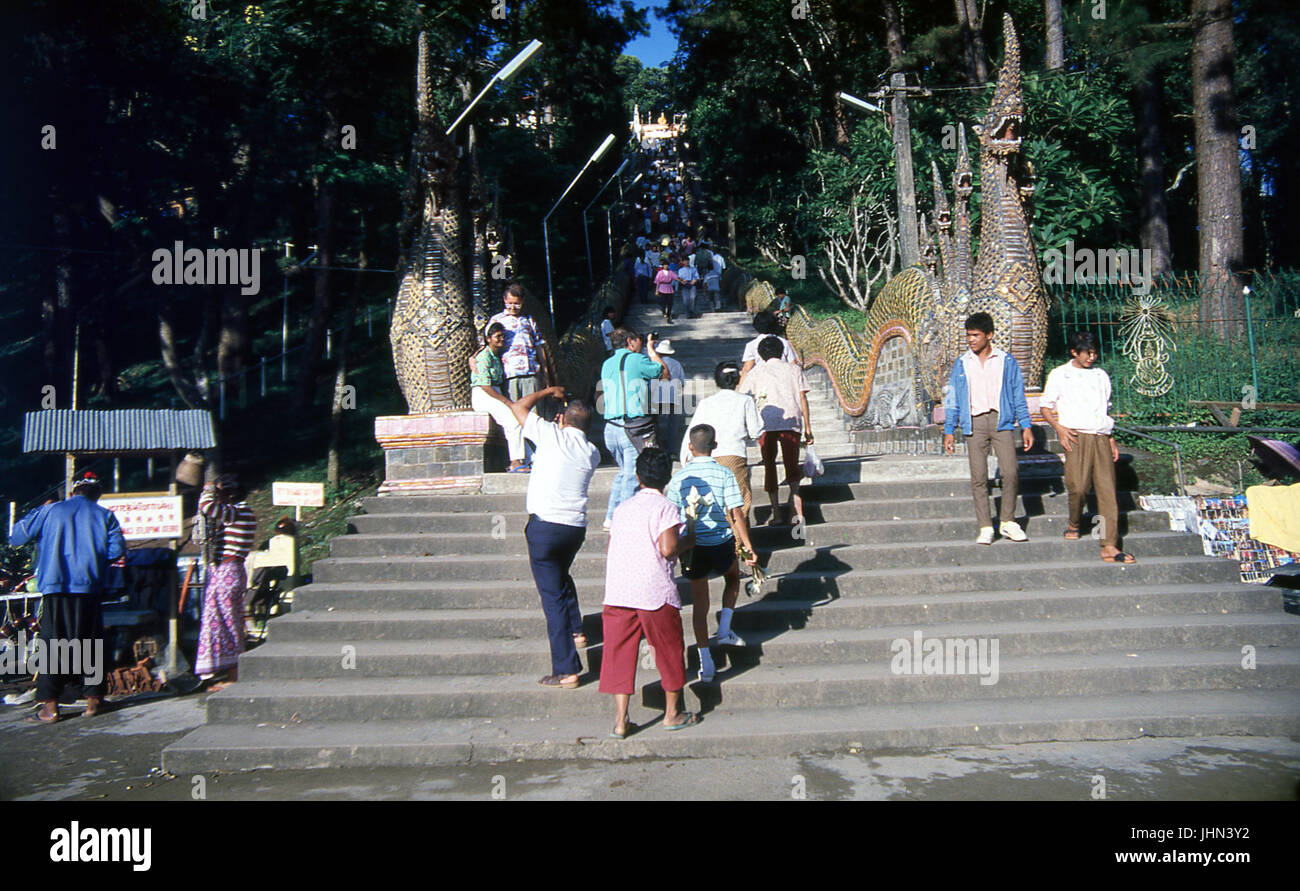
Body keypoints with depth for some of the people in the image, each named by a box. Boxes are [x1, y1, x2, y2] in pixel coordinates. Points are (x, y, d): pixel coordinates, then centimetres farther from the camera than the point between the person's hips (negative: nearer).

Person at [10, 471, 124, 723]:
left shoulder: (50, 511, 6)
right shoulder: (104, 515, 5)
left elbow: (16, 536, 12)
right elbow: (117, 551, -3)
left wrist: (38, 512, 25)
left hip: (54, 588, 0)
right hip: (88, 588, 0)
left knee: (52, 645, 4)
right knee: (90, 644, 9)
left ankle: (49, 705, 1)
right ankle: (93, 698, 11)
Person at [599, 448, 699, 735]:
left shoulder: (622, 508, 13)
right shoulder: (666, 508, -5)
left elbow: (610, 551, 14)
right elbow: (668, 548, -16)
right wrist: (687, 542, 2)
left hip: (617, 593, 5)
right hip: (655, 593, -4)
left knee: (619, 653, 8)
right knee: (670, 651, 12)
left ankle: (620, 720, 7)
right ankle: (672, 714, 23)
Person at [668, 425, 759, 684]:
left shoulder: (679, 477, -1)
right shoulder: (724, 474, -7)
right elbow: (736, 514, -11)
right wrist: (749, 548, -6)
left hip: (691, 545, 1)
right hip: (721, 542, -1)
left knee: (699, 601, 9)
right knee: (732, 579, 29)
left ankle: (705, 662, 6)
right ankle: (724, 630, 17)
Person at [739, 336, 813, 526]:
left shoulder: (757, 371, 15)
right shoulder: (794, 369, 16)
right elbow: (802, 398, 9)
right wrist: (808, 428, 9)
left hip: (766, 421, -1)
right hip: (791, 421, 1)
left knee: (769, 465, 6)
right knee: (791, 464, 8)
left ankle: (775, 512, -1)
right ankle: (796, 505, -15)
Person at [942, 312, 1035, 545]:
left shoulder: (1006, 361, 7)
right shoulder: (961, 364, 11)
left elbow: (1018, 395, 9)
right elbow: (952, 399, 13)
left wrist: (1026, 426, 4)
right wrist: (949, 430, 7)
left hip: (1000, 421, -1)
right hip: (974, 423, 1)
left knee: (1010, 472, -9)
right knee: (978, 477, -1)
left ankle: (1008, 522, 8)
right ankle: (985, 528, 5)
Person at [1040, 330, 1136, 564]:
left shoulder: (1101, 376, 19)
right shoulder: (1059, 375, 7)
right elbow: (1046, 407, 6)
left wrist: (1111, 440, 17)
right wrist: (1059, 427, -11)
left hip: (1101, 438, 4)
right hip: (1077, 437, -4)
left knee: (1107, 490, -5)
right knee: (1079, 486, -14)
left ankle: (1110, 547, -7)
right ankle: (1074, 524, 18)